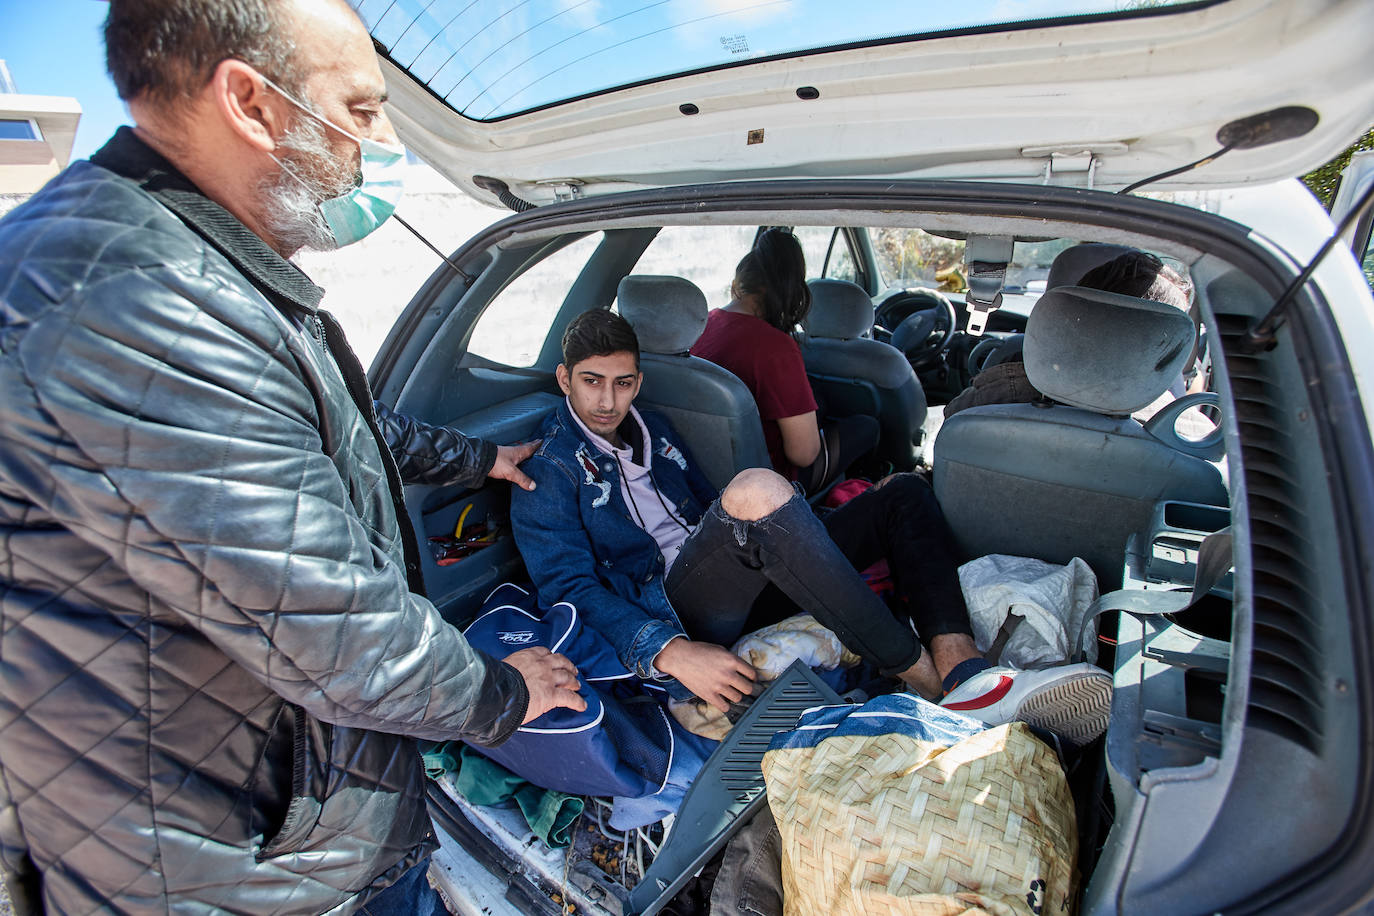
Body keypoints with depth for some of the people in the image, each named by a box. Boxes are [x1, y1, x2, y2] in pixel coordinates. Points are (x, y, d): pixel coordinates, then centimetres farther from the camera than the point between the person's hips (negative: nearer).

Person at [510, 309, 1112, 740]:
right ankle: (921, 677, -25)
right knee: (758, 489, -38)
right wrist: (671, 652, -26)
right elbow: (570, 589, -12)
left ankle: (961, 668, -24)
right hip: (670, 612, -8)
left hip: (738, 586, 8)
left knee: (904, 493, 1)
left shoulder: (648, 427, 21)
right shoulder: (548, 470, 0)